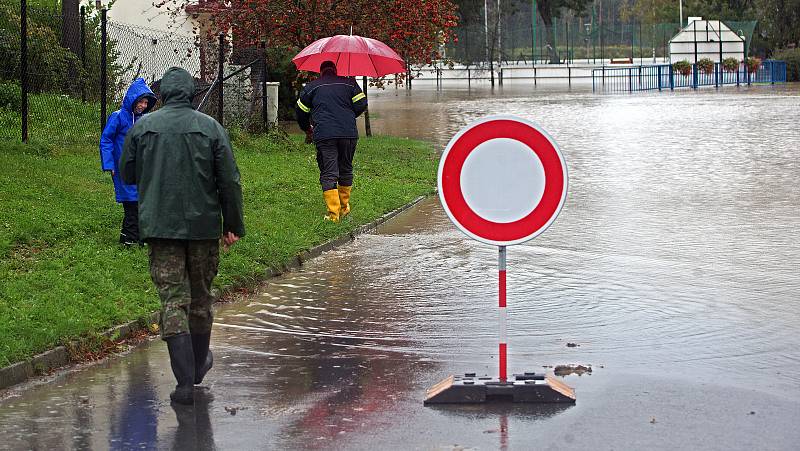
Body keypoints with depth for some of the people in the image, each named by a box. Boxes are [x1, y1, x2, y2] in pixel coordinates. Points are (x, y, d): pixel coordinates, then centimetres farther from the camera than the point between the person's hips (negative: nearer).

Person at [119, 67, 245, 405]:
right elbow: (229, 181, -2)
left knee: (173, 301, -2)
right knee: (201, 298, 18)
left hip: (159, 226, -1)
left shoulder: (143, 127, -2)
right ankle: (199, 364, 35)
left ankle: (185, 382, -11)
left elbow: (127, 174, 7)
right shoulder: (211, 127, -3)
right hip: (204, 225, 1)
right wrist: (233, 225, 5)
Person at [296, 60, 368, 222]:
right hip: (348, 133, 2)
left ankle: (333, 213, -12)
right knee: (346, 169, 18)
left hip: (324, 135, -2)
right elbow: (361, 104, 7)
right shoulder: (349, 83, 12)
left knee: (328, 174, -2)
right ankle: (344, 207, 27)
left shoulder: (311, 87, 11)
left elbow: (301, 110, 15)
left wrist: (306, 128, 33)